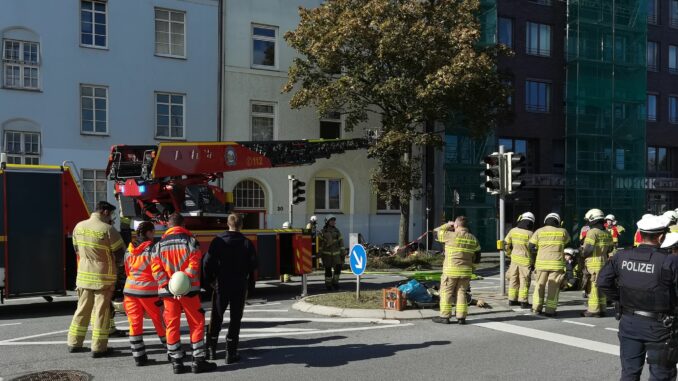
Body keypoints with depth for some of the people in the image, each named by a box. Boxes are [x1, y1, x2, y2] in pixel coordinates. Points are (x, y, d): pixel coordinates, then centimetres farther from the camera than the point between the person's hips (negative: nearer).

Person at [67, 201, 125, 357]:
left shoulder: (79, 226, 2)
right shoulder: (107, 229, -17)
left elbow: (77, 249, 15)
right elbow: (120, 252, -11)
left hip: (83, 275, 6)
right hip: (103, 277, -6)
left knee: (82, 308, 16)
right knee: (101, 311, 2)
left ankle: (74, 343, 23)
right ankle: (98, 348, 5)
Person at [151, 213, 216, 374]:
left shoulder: (159, 245, 6)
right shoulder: (190, 241, -2)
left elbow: (156, 269, -3)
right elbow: (194, 265, -14)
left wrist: (169, 287, -7)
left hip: (168, 291, 3)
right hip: (189, 290, -2)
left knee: (172, 326, 9)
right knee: (196, 324, 6)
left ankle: (176, 362, 12)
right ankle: (198, 361, 6)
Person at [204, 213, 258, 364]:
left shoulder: (218, 240, -5)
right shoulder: (247, 243, -6)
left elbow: (207, 262, -9)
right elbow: (253, 265, -6)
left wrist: (210, 279, 4)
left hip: (221, 284, 1)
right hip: (240, 285, -1)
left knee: (216, 318, 15)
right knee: (235, 319, 6)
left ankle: (211, 350, 20)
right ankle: (230, 353, 5)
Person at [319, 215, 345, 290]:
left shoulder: (337, 232, 3)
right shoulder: (323, 232, -2)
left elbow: (341, 243, 3)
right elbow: (320, 243, -2)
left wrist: (342, 253, -2)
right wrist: (320, 254, -6)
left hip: (336, 253, 2)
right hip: (326, 253, -2)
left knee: (338, 268, -8)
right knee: (328, 270, 0)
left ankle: (335, 282, 11)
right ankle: (328, 285, 11)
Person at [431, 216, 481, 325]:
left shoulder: (451, 236, -11)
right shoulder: (472, 239, 6)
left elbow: (437, 231, 0)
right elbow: (477, 253, 11)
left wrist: (447, 225, 15)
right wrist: (471, 268, 20)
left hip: (451, 271, -5)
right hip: (466, 271, 5)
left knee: (446, 293, 4)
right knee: (461, 293, 11)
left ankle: (445, 317, 6)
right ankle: (461, 317, 10)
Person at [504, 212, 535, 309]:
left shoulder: (513, 231, -4)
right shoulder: (530, 234, -17)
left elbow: (506, 244, 5)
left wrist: (509, 254, 21)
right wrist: (534, 262, 2)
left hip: (515, 259, 5)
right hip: (525, 260, -5)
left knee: (514, 280, 14)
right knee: (524, 281, 3)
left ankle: (512, 300, 20)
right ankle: (523, 302, 5)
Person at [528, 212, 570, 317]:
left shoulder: (539, 231, 2)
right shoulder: (562, 232, 2)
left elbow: (531, 247, 0)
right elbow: (567, 242, 21)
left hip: (542, 262, 1)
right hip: (557, 263, -1)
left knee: (540, 284, 14)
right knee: (553, 287, 4)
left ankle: (536, 307, 17)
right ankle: (550, 310, 5)